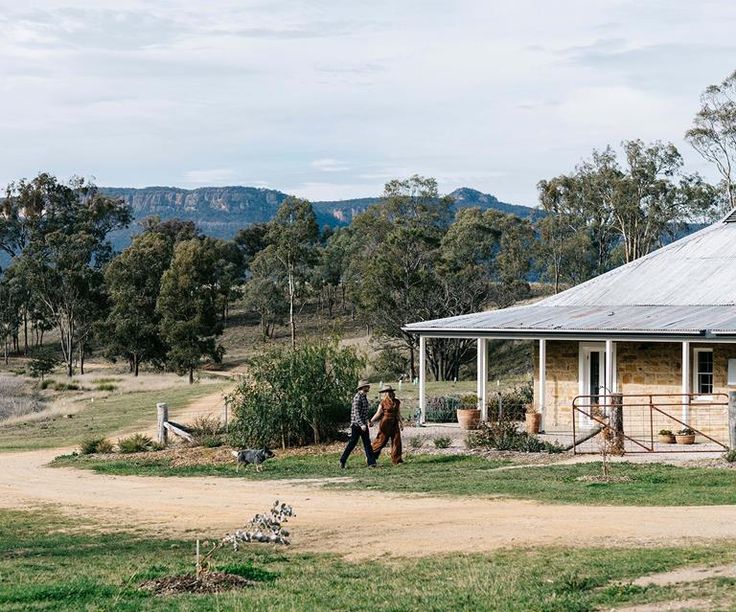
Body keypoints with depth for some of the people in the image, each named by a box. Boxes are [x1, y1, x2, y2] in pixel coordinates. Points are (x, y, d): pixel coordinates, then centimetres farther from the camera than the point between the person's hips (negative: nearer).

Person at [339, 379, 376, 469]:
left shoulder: (364, 396, 13)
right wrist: (361, 424, -30)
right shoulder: (357, 397, -16)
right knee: (352, 443, -2)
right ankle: (342, 461, 9)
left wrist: (366, 423, 21)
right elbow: (356, 412, -23)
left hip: (363, 424, 9)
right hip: (356, 425, -9)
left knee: (367, 443, 3)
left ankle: (371, 462, 0)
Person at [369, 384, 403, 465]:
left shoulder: (397, 402, 6)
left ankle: (397, 460, 3)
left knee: (396, 441, -1)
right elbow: (378, 413, -3)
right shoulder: (383, 402, -5)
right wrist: (371, 421, -12)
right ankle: (370, 457, 14)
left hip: (395, 424, 4)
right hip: (386, 424, -4)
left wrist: (400, 423, 17)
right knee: (381, 441, 0)